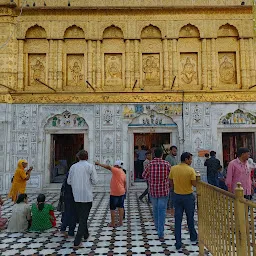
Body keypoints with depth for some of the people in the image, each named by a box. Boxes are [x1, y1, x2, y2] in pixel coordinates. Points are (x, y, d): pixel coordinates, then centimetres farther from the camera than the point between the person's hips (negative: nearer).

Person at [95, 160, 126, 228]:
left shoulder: (117, 171, -16)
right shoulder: (123, 173, 9)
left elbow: (108, 167, -24)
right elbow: (125, 183, 15)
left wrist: (99, 164, -19)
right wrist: (124, 190, 23)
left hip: (114, 193, -8)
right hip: (122, 192, 8)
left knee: (112, 208, 4)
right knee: (120, 207, 13)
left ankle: (113, 223, 10)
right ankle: (120, 222, 19)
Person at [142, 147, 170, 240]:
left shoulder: (150, 164, -8)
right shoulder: (166, 164, -10)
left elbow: (144, 175, 3)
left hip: (153, 191, 2)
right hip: (164, 191, -2)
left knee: (155, 210, 21)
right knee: (162, 211, 2)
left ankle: (158, 228, 37)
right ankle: (161, 234, 1)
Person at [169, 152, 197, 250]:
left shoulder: (173, 168, -4)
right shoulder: (191, 170, -16)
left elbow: (171, 183, 3)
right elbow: (194, 184, -13)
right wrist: (196, 177, 4)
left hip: (177, 196, 3)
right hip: (188, 196, -2)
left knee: (178, 219, 7)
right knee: (190, 218, 18)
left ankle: (178, 243, 9)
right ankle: (193, 236, 39)